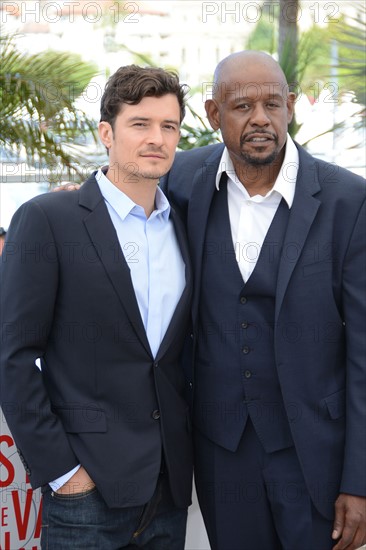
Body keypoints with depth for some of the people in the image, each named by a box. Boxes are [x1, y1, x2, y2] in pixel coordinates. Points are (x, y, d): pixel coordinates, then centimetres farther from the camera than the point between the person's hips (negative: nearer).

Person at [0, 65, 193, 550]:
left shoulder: (184, 228, 9)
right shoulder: (46, 219, -7)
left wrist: (189, 453, 8)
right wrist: (57, 469, -12)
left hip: (170, 487, 5)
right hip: (87, 487, -5)